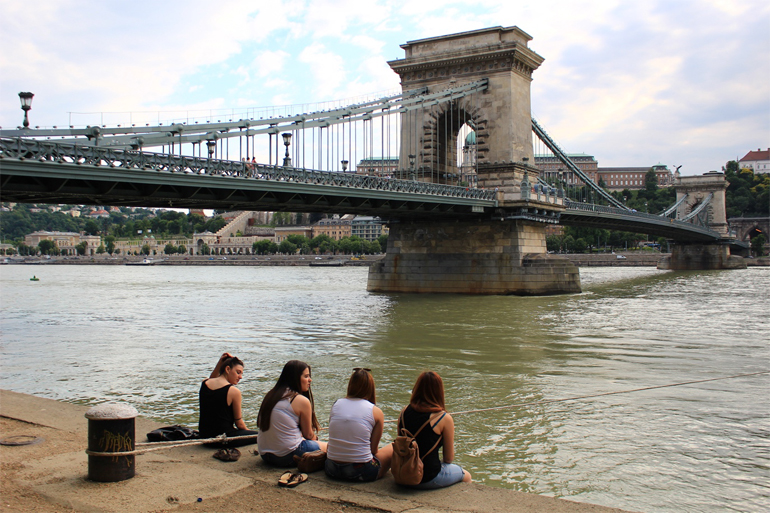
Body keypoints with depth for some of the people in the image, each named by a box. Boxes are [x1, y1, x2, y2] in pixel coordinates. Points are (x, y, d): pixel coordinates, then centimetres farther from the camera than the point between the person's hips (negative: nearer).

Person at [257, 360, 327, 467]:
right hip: (288, 457, -7)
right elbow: (308, 434, 2)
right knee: (326, 446, 13)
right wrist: (315, 438, 23)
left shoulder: (270, 395, 9)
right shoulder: (302, 401, -11)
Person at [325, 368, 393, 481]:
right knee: (394, 447, 20)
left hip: (332, 470, 4)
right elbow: (374, 449, -1)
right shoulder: (376, 412, -5)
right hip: (360, 472, -4)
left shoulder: (336, 404, 5)